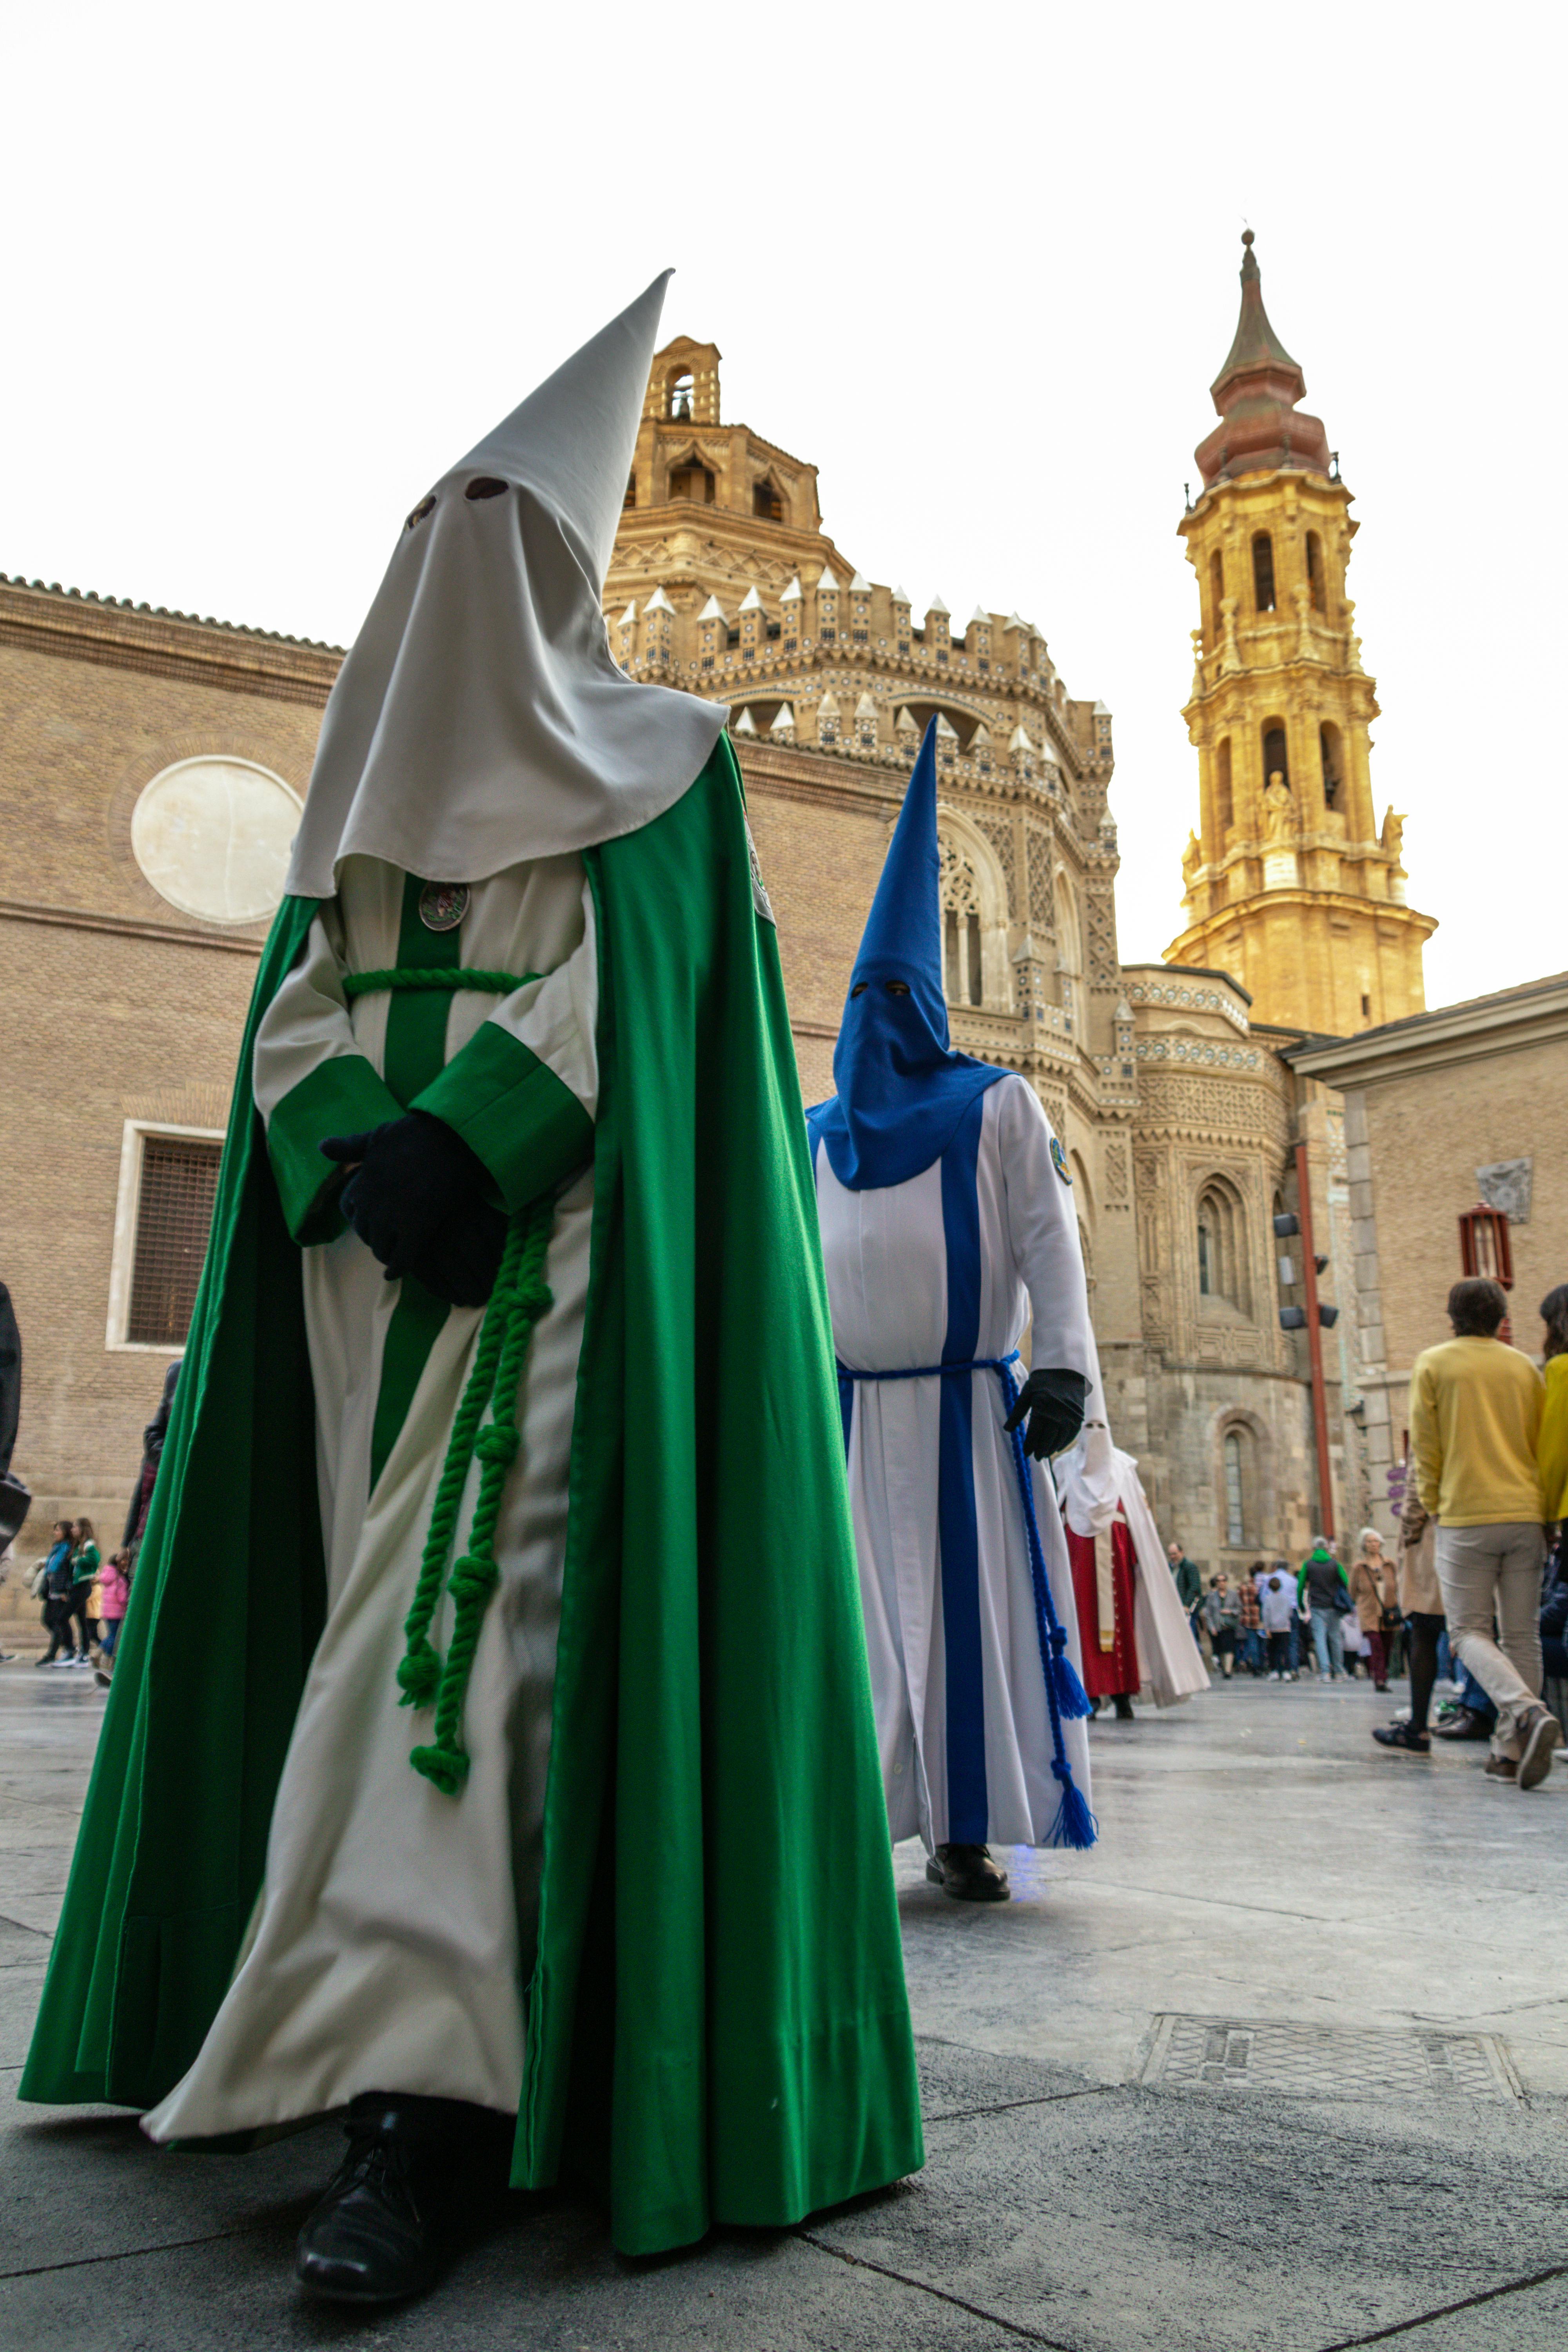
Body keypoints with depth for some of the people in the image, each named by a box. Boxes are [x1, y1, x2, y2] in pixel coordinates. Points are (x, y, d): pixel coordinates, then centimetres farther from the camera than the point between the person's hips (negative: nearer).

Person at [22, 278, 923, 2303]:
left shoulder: (650, 758, 11)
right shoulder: (378, 767, 23)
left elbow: (629, 976, -6)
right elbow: (296, 1007, 11)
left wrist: (457, 1148, -20)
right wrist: (365, 1155, -10)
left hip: (554, 1244, -5)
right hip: (374, 1231, 5)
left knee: (479, 1601, -16)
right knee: (410, 1597, 4)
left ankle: (425, 2094, -16)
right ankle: (432, 2031, 16)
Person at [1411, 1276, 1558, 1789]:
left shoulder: (1432, 1364, 1)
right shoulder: (1525, 1367, 11)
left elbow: (1425, 1445, 0)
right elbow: (1543, 1443, 12)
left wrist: (1434, 1506, 11)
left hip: (1466, 1516, -4)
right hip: (1526, 1512, 4)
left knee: (1469, 1631, 2)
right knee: (1522, 1634, 8)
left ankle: (1528, 1712, -22)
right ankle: (1512, 1751, 5)